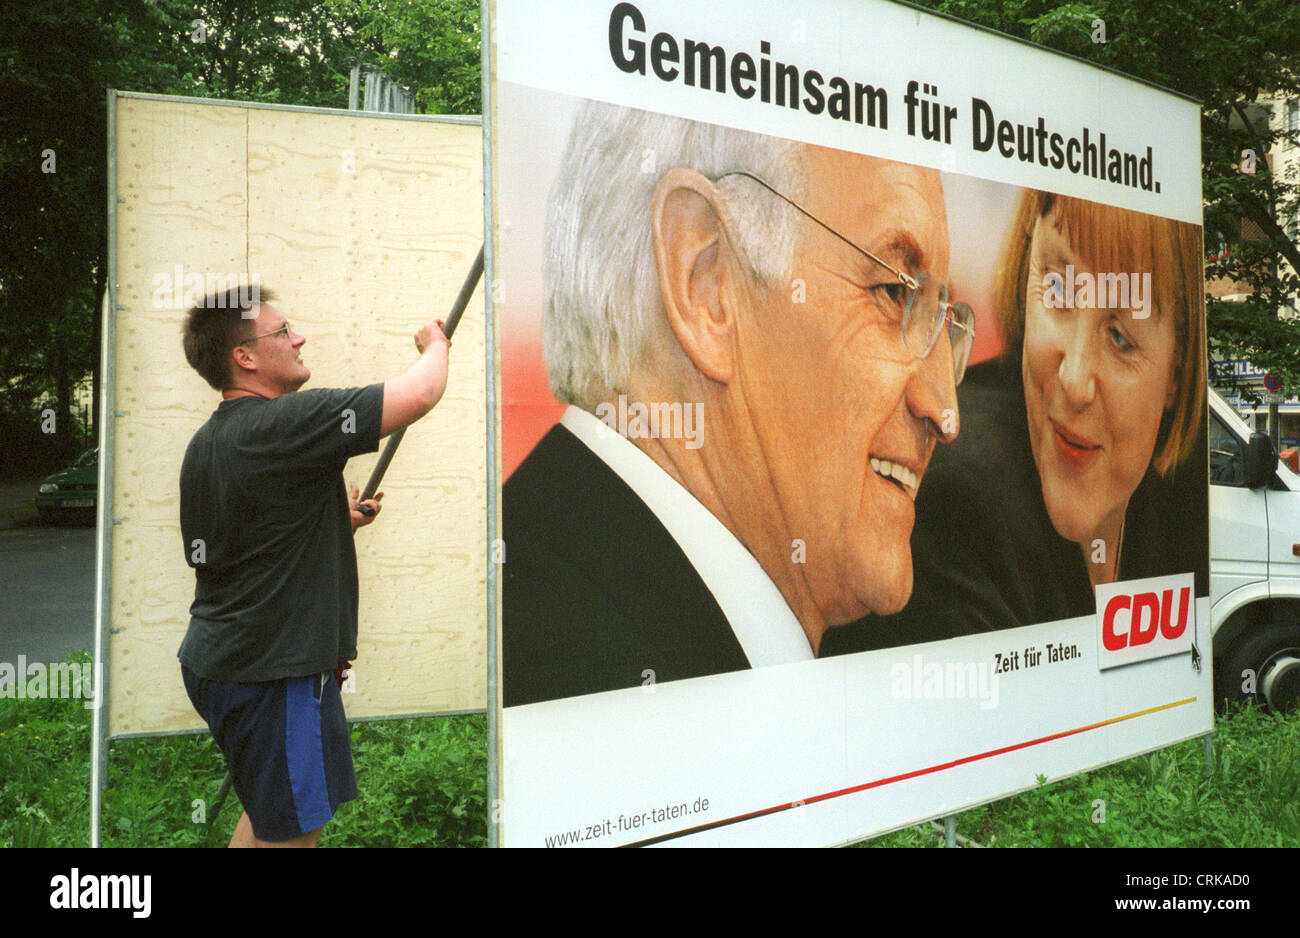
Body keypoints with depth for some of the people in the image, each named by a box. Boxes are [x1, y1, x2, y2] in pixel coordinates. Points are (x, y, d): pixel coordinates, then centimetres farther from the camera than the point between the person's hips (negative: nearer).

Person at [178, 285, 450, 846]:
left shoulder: (204, 443, 10)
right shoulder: (287, 424, -20)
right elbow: (420, 395, -21)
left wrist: (334, 520, 13)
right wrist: (435, 344, 0)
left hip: (217, 658, 10)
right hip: (273, 670, -10)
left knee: (272, 812, 24)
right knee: (291, 831, 3)